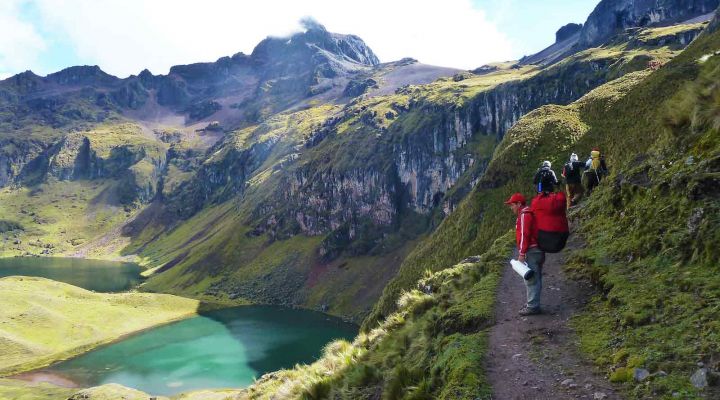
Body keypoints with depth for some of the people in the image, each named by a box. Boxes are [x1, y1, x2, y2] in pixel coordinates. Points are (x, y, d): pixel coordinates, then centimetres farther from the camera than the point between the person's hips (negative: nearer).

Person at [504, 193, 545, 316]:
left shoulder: (524, 215, -12)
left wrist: (522, 254, -19)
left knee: (531, 280, -8)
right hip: (538, 250, 11)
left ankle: (533, 307, -6)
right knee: (535, 279, 14)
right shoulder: (530, 214, 20)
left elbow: (524, 235, -19)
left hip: (531, 251, -11)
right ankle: (533, 304, 22)